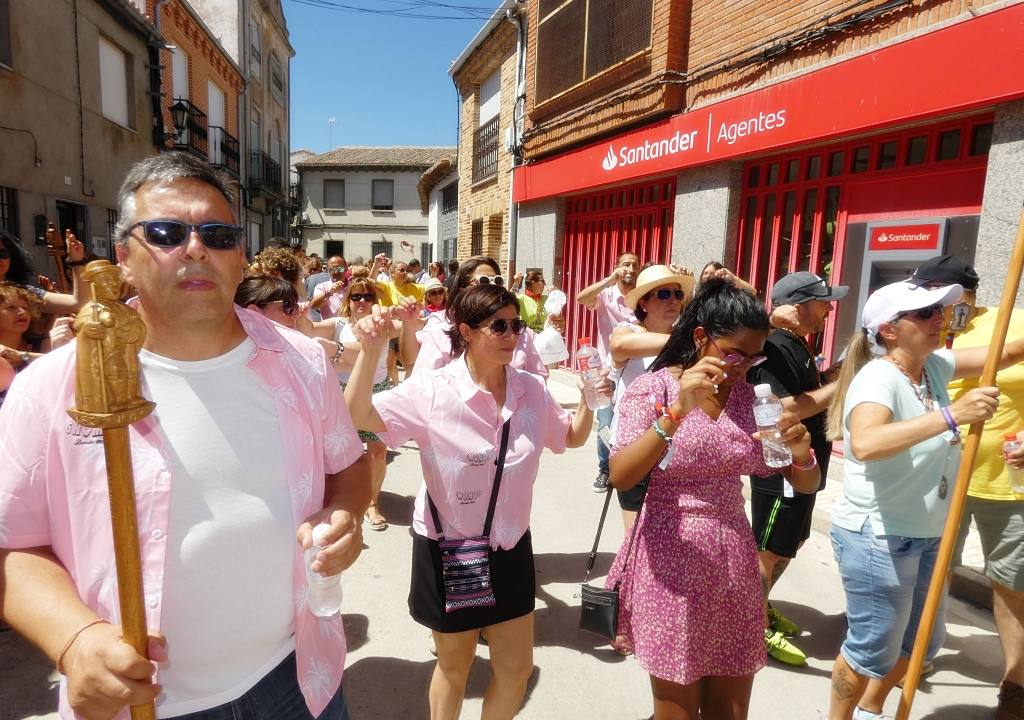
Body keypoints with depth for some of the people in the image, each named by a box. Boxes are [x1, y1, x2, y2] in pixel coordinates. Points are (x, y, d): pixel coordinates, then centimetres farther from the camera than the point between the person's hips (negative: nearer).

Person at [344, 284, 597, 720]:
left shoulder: (532, 391, -6)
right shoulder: (433, 390, -18)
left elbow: (572, 437, 10)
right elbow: (356, 418, -23)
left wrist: (588, 399, -9)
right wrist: (370, 351, -36)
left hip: (510, 548, 4)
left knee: (517, 669, 18)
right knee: (455, 667, 20)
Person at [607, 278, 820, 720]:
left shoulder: (751, 395, 3)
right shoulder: (652, 388, -11)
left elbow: (806, 484, 5)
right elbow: (620, 478, -24)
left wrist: (801, 452, -17)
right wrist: (677, 411, -35)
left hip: (734, 560, 5)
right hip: (670, 564, -4)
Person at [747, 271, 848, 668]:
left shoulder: (797, 345, 11)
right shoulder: (774, 348, -21)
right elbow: (783, 409, -28)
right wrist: (839, 386, -22)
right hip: (780, 469, -10)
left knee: (792, 542, 22)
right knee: (769, 551, 4)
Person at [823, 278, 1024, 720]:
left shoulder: (934, 365, 2)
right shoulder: (878, 377, -24)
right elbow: (865, 444, -43)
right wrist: (950, 415, -44)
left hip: (927, 535, 9)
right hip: (877, 538, -9)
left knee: (921, 641, 25)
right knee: (873, 647, 8)